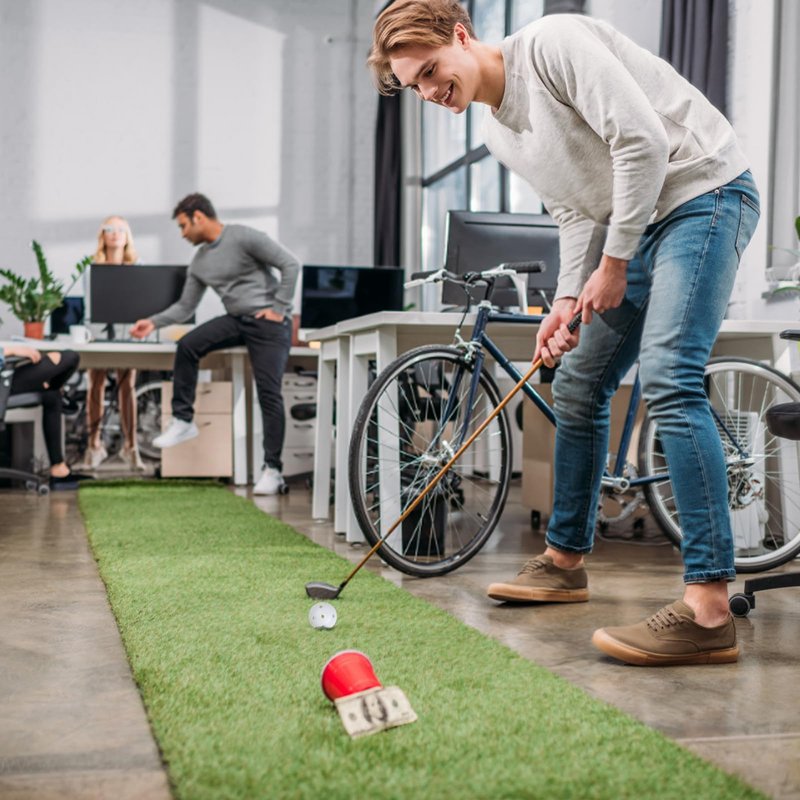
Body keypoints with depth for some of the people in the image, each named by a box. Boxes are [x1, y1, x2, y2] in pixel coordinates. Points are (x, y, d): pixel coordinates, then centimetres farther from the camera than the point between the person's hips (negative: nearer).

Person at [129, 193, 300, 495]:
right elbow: (184, 307, 15)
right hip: (236, 320, 6)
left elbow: (290, 264, -13)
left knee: (269, 393, -10)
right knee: (187, 345, -14)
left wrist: (279, 309, -14)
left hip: (269, 323, -6)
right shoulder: (200, 262, 11)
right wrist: (154, 322, 2)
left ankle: (273, 470, -3)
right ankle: (183, 420, -3)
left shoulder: (243, 237, -10)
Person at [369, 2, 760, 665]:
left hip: (705, 192, -9)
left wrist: (613, 264, -17)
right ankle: (565, 560, 25)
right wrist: (568, 300, -3)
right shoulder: (500, 137, 10)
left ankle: (709, 613, -26)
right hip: (633, 227, 10)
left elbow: (641, 142, -23)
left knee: (668, 378, -24)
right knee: (578, 386, 10)